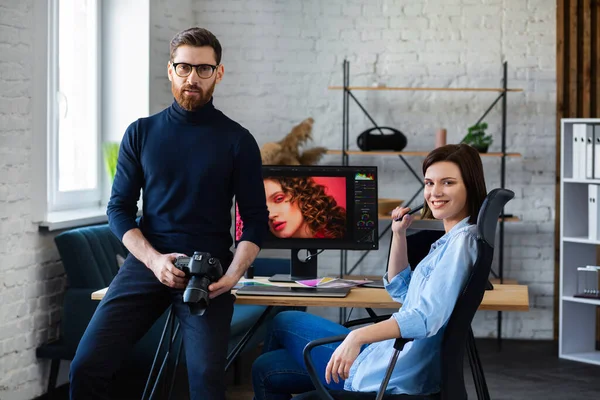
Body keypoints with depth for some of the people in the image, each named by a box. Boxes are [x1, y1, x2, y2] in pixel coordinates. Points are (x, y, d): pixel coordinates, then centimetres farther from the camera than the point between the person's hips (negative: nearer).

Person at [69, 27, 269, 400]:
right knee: (87, 367, -11)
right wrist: (154, 259, -10)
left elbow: (256, 219, 3)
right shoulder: (141, 133, 9)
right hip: (147, 262, 2)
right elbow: (120, 208, 7)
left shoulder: (238, 141, 4)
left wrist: (234, 274, -15)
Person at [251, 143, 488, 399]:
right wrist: (399, 234, 9)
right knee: (266, 368, 17)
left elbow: (427, 316, -31)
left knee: (284, 322, 13)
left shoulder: (462, 241, -19)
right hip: (395, 355, 9)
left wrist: (357, 336, -39)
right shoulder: (453, 238, 11)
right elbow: (402, 292, 20)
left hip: (397, 373, -9)